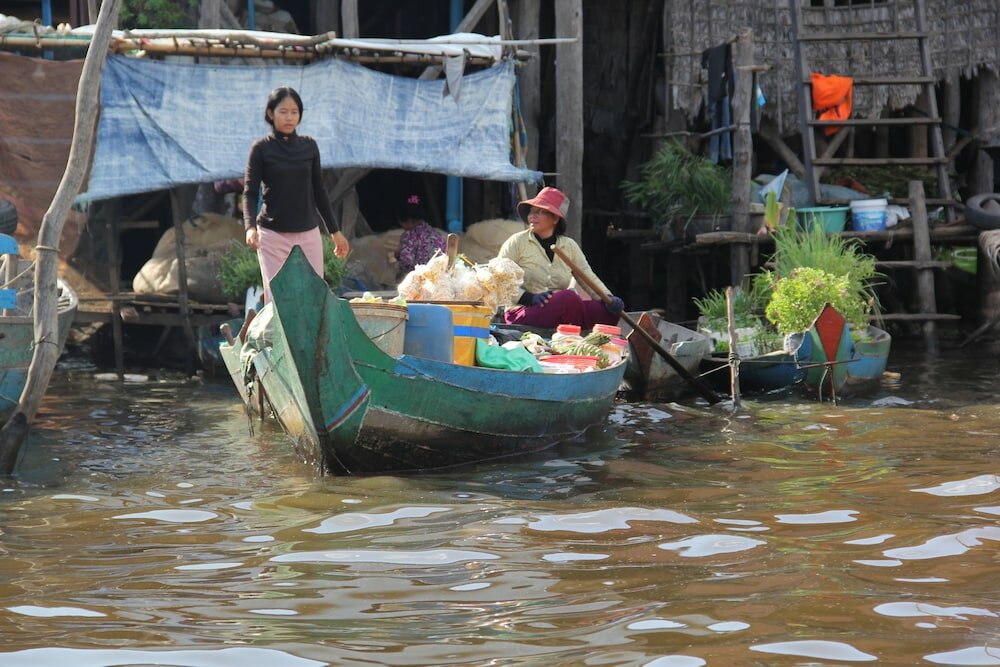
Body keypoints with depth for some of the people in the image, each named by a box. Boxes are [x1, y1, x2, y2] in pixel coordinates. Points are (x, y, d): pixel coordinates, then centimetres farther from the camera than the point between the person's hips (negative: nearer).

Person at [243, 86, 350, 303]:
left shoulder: (309, 146, 8)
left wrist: (335, 231, 17)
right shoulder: (262, 148, -1)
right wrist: (250, 227, -22)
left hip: (309, 234, 3)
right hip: (273, 235, -3)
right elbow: (250, 192, -5)